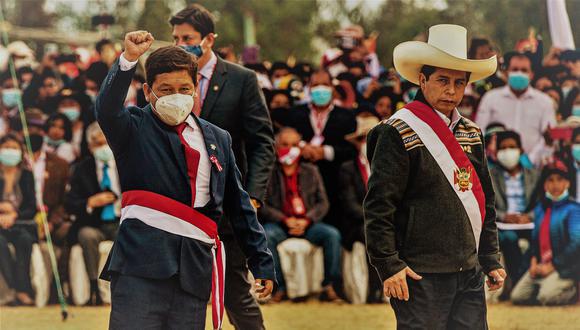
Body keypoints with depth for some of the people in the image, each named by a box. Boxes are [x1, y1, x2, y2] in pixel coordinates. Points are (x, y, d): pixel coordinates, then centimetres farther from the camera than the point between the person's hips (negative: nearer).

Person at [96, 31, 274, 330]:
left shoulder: (217, 139, 19)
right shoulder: (134, 129, 6)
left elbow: (239, 206, 22)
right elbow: (106, 109, -17)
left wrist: (262, 263, 20)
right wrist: (128, 59, -31)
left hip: (195, 266, 4)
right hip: (143, 260, -4)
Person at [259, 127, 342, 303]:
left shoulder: (310, 171, 16)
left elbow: (323, 203, 10)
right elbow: (262, 205, -2)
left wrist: (306, 220, -9)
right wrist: (285, 220, -14)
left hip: (306, 224, 3)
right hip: (278, 224, -3)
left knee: (332, 234, -25)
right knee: (266, 236, -36)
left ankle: (328, 287, -18)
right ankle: (278, 287, -26)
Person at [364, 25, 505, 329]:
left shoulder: (471, 134, 15)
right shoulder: (398, 133, -6)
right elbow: (378, 207, -10)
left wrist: (491, 260, 16)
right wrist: (389, 265, -15)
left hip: (469, 273, 7)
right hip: (421, 275, -7)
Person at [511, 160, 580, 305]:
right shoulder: (540, 209, 15)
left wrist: (552, 266, -15)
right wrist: (534, 260, 1)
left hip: (564, 267, -6)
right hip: (540, 266, 6)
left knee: (547, 297, -28)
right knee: (517, 297, -9)